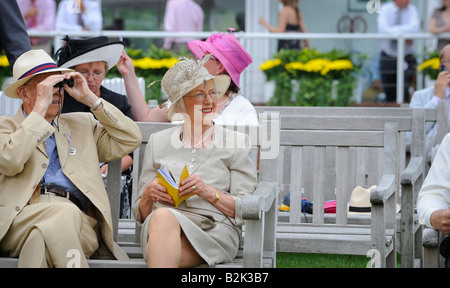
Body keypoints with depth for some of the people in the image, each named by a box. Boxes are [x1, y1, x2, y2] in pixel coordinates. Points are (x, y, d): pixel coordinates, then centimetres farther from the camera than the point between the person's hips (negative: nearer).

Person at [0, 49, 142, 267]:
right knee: (65, 213, -37)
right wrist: (41, 105, -1)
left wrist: (89, 98, 14)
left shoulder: (81, 125, 30)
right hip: (22, 217, -2)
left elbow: (131, 139, 18)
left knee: (42, 238, -35)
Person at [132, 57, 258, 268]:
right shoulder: (158, 142, 21)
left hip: (215, 229, -2)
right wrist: (148, 196, -3)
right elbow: (141, 215, 20)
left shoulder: (235, 142, 15)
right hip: (159, 226, 2)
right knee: (162, 217, -38)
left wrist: (209, 192, -11)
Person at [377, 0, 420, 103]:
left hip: (406, 58, 0)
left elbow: (415, 27, -19)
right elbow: (382, 28, -20)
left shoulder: (411, 9, -1)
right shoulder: (385, 9, -4)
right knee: (390, 94, 6)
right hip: (388, 58, 1)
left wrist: (396, 30, -23)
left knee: (404, 92, -15)